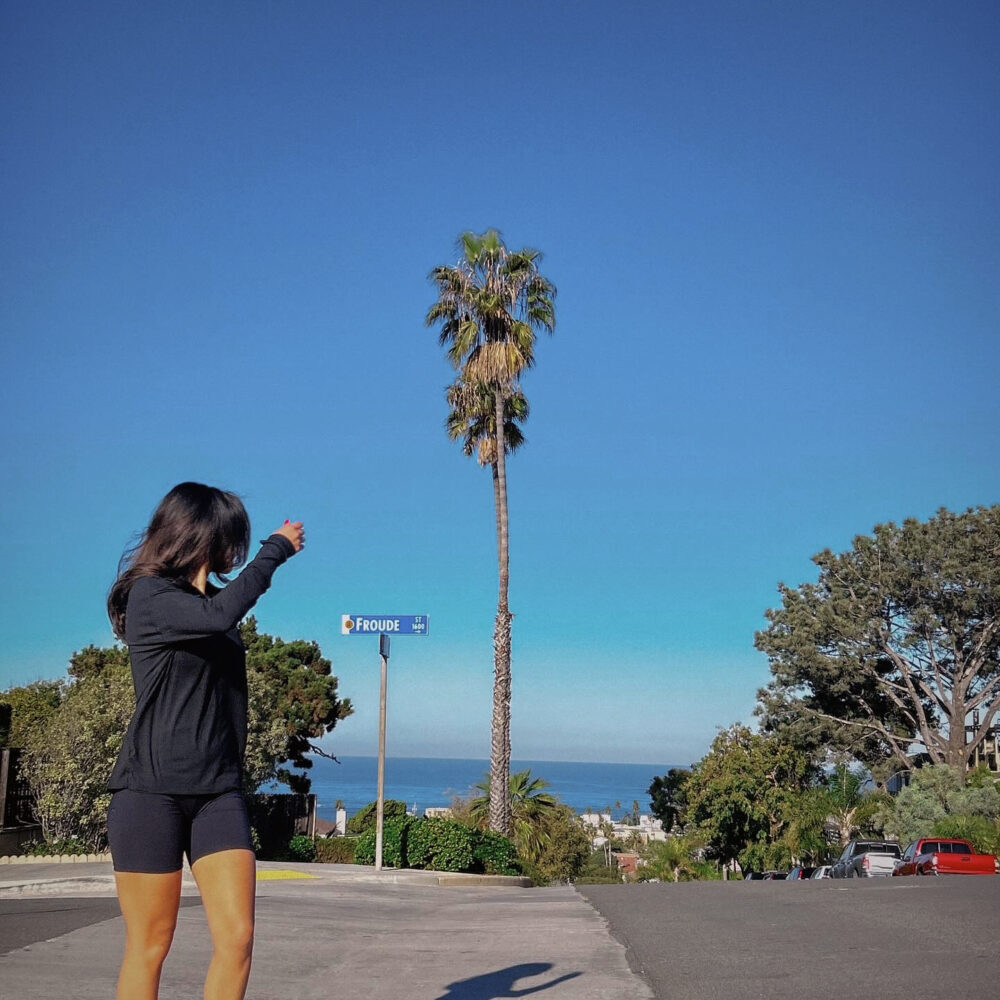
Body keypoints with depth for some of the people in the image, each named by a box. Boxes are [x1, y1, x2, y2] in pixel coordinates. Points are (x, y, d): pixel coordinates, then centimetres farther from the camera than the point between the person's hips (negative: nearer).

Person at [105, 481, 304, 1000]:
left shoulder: (209, 597, 15)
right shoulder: (149, 595, -8)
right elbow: (220, 616, -24)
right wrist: (276, 548, -15)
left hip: (218, 791, 7)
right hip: (151, 788, -6)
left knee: (237, 937, -5)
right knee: (149, 946, 0)